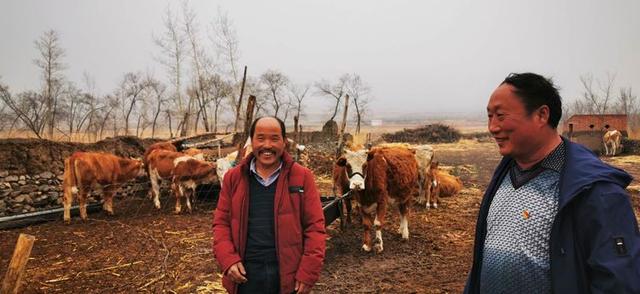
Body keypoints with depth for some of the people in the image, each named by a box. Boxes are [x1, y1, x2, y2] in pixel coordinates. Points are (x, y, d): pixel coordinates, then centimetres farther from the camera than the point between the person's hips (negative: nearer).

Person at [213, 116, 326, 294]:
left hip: (289, 275, -1)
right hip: (246, 275, 2)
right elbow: (221, 222, 7)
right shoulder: (233, 178, 4)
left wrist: (308, 272, -9)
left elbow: (314, 227, -3)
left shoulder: (302, 177, -3)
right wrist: (228, 260, -7)